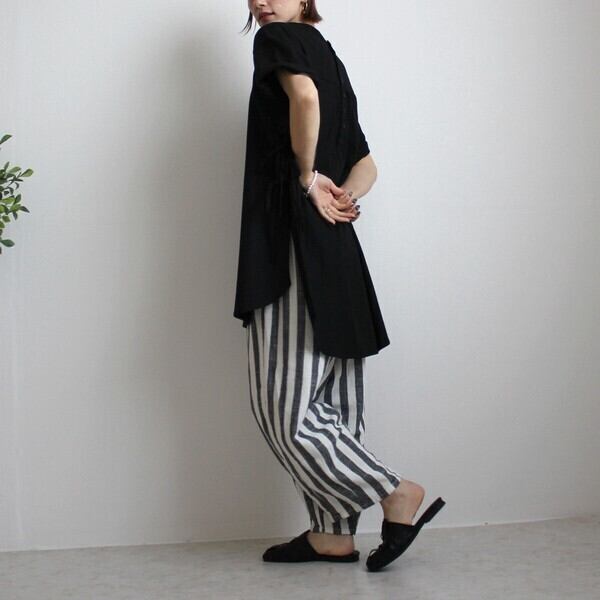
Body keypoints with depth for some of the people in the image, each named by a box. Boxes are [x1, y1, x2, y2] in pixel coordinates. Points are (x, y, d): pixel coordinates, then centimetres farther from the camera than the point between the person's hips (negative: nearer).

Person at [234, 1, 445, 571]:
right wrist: (343, 198, 4)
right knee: (330, 404, 9)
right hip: (333, 252, 9)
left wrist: (308, 178, -13)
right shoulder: (329, 60, 23)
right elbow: (366, 164, 23)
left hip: (295, 244, -9)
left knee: (285, 406, -6)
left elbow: (304, 97, -25)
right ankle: (333, 533, 15)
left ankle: (395, 492, -2)